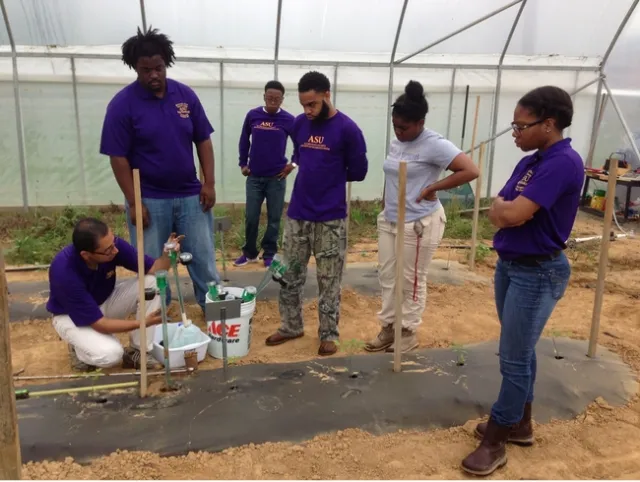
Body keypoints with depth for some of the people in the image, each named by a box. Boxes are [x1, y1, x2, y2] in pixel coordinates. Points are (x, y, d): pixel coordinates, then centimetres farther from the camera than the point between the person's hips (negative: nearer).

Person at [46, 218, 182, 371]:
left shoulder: (111, 244, -25)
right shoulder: (64, 272, -37)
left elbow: (152, 269, -15)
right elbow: (98, 323, -32)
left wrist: (167, 255, -37)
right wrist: (143, 322, -37)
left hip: (105, 302, 6)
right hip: (71, 315, -5)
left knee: (151, 281, -19)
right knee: (111, 354, -32)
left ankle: (137, 351, -8)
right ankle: (78, 348, 4)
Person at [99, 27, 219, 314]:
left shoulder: (186, 95, 1)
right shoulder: (122, 104, -9)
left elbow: (203, 141, 6)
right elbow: (118, 158, -9)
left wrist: (209, 183, -1)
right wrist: (133, 203, -12)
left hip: (190, 195, 3)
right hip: (149, 199, -3)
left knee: (205, 261, 10)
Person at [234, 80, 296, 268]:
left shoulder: (288, 120, -5)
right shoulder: (252, 115, -1)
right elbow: (244, 140, 12)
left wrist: (293, 163, -5)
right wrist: (243, 163, 8)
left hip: (277, 177, -1)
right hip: (254, 177, 1)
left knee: (274, 218, 6)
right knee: (251, 217, 6)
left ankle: (269, 254, 18)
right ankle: (249, 253, 21)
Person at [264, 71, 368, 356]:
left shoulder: (347, 129, -9)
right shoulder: (299, 124, 5)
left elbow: (358, 171, -3)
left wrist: (330, 176, 4)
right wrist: (312, 174, 6)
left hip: (330, 218, -5)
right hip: (297, 214, 5)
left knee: (329, 281, 5)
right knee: (289, 275, 11)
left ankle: (329, 335, 19)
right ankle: (291, 327, 28)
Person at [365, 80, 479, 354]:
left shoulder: (434, 145, -17)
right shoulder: (396, 143, 8)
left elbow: (471, 171, -23)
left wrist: (432, 188, -20)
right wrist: (387, 209, 15)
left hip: (419, 224, -8)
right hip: (388, 220, 8)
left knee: (412, 281, 5)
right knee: (387, 276, 13)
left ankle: (409, 333, 20)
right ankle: (388, 328, 26)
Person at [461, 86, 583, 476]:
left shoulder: (564, 163, -20)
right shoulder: (529, 162, 9)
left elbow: (512, 215, -26)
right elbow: (496, 213, 7)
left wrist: (507, 206, -5)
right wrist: (509, 208, -13)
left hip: (538, 273, -9)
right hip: (509, 265, 9)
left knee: (514, 360, 0)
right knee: (520, 352, 18)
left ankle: (495, 442, 13)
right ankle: (520, 424, 34)